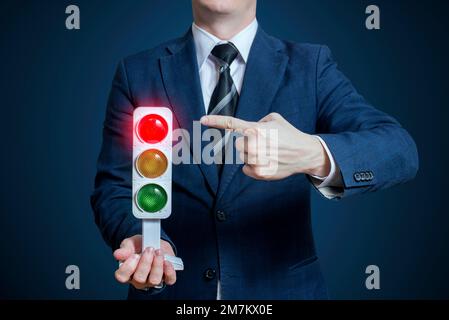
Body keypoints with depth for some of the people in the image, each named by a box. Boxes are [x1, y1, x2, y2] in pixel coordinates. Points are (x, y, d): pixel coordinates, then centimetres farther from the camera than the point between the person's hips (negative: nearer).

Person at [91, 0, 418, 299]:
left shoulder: (311, 66, -5)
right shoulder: (137, 73, -3)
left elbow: (400, 150, -18)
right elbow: (114, 188, -5)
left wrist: (314, 154, -37)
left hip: (282, 287, 0)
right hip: (171, 289, 0)